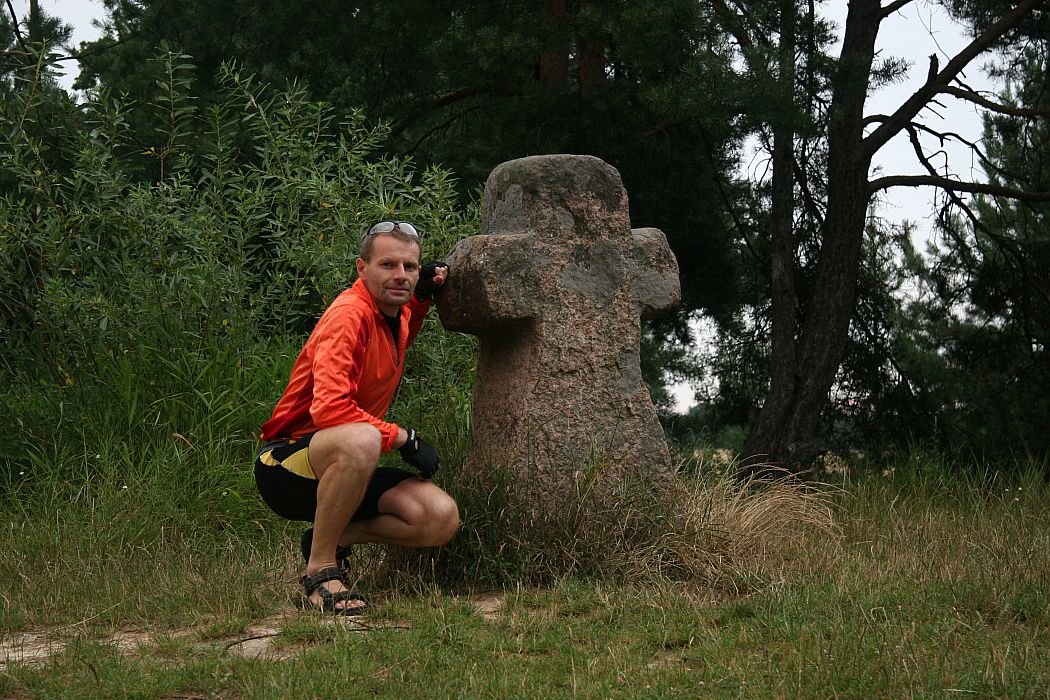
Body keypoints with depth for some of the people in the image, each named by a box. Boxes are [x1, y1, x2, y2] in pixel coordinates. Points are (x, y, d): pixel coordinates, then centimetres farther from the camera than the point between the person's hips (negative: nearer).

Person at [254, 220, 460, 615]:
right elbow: (329, 409, -32)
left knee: (442, 519, -12)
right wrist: (403, 438, -22)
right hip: (288, 462, -8)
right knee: (360, 440, -42)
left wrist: (422, 297, 17)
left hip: (346, 466, 8)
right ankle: (321, 571, -25)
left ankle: (332, 538, 7)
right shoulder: (349, 315, -19)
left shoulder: (395, 313, 7)